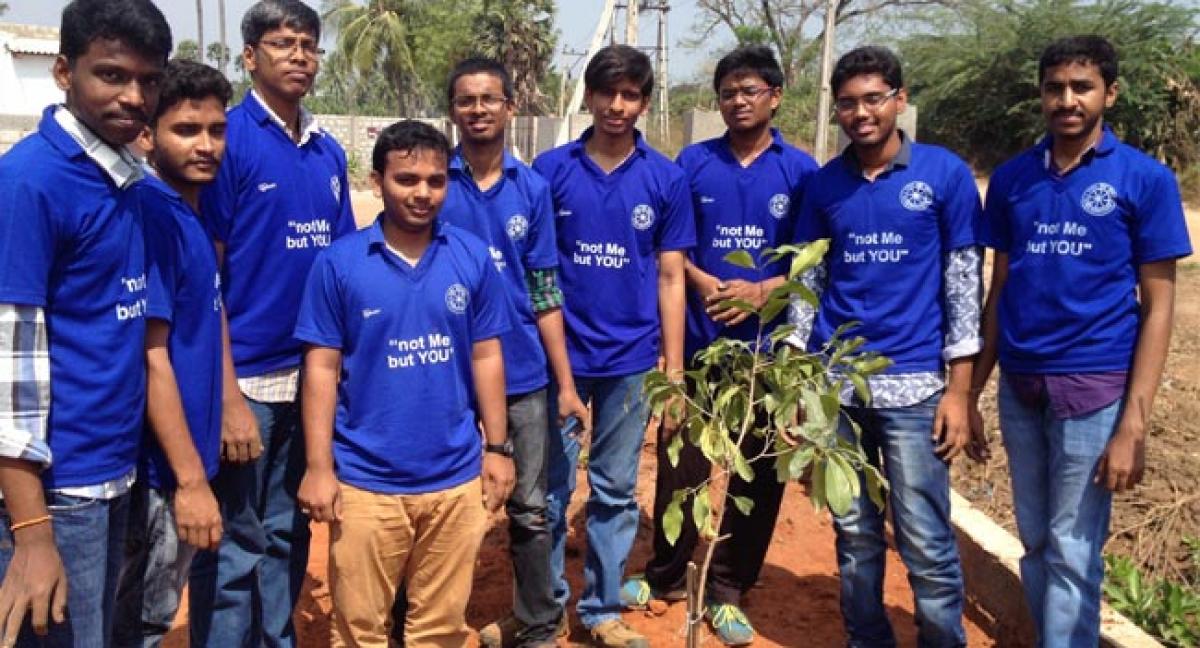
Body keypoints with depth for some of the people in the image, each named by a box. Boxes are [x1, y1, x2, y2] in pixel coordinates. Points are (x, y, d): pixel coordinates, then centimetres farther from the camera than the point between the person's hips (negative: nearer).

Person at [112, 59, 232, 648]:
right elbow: (150, 357, -21)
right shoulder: (148, 215, -18)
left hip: (187, 460, 8)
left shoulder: (193, 214, 8)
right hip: (161, 469, -8)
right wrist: (190, 479, -20)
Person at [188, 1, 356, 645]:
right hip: (246, 378, -6)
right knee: (233, 544, 5)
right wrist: (228, 396, -15)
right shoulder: (227, 140, -9)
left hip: (314, 375, 6)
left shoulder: (328, 151, 8)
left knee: (289, 533, 17)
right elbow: (203, 277, -11)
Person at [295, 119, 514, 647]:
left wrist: (497, 447, 5)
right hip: (365, 479, -1)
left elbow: (486, 357, 6)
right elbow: (322, 368, -3)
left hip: (455, 477, 2)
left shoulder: (473, 258, 0)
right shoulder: (338, 263, -6)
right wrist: (319, 465, -7)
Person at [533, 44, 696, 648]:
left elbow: (670, 277, 2)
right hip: (559, 354, -1)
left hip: (631, 360, 1)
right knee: (551, 488, 9)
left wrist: (674, 370, -1)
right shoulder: (551, 168, -1)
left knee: (616, 491, 11)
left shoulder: (666, 179, 1)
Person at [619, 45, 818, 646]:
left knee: (759, 468, 7)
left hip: (768, 343, 0)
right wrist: (703, 283, -14)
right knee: (681, 459, 8)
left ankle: (727, 590, 22)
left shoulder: (800, 170, 0)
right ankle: (666, 573, 28)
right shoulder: (693, 162, 2)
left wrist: (762, 290, -15)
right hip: (698, 337, 0)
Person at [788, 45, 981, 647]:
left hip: (914, 384, -3)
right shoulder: (824, 184, 7)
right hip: (834, 383, 3)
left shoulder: (945, 174, -1)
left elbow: (964, 283, -1)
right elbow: (808, 282, 11)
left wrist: (958, 390, -6)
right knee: (854, 534, 12)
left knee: (927, 544, -1)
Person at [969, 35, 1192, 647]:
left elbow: (1157, 307, -5)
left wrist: (1134, 424, -11)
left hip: (1095, 388, -4)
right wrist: (971, 391, 7)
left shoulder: (1145, 178, -4)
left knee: (1072, 551, 2)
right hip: (1019, 386, 4)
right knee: (1035, 543, 14)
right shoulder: (1011, 178, 7)